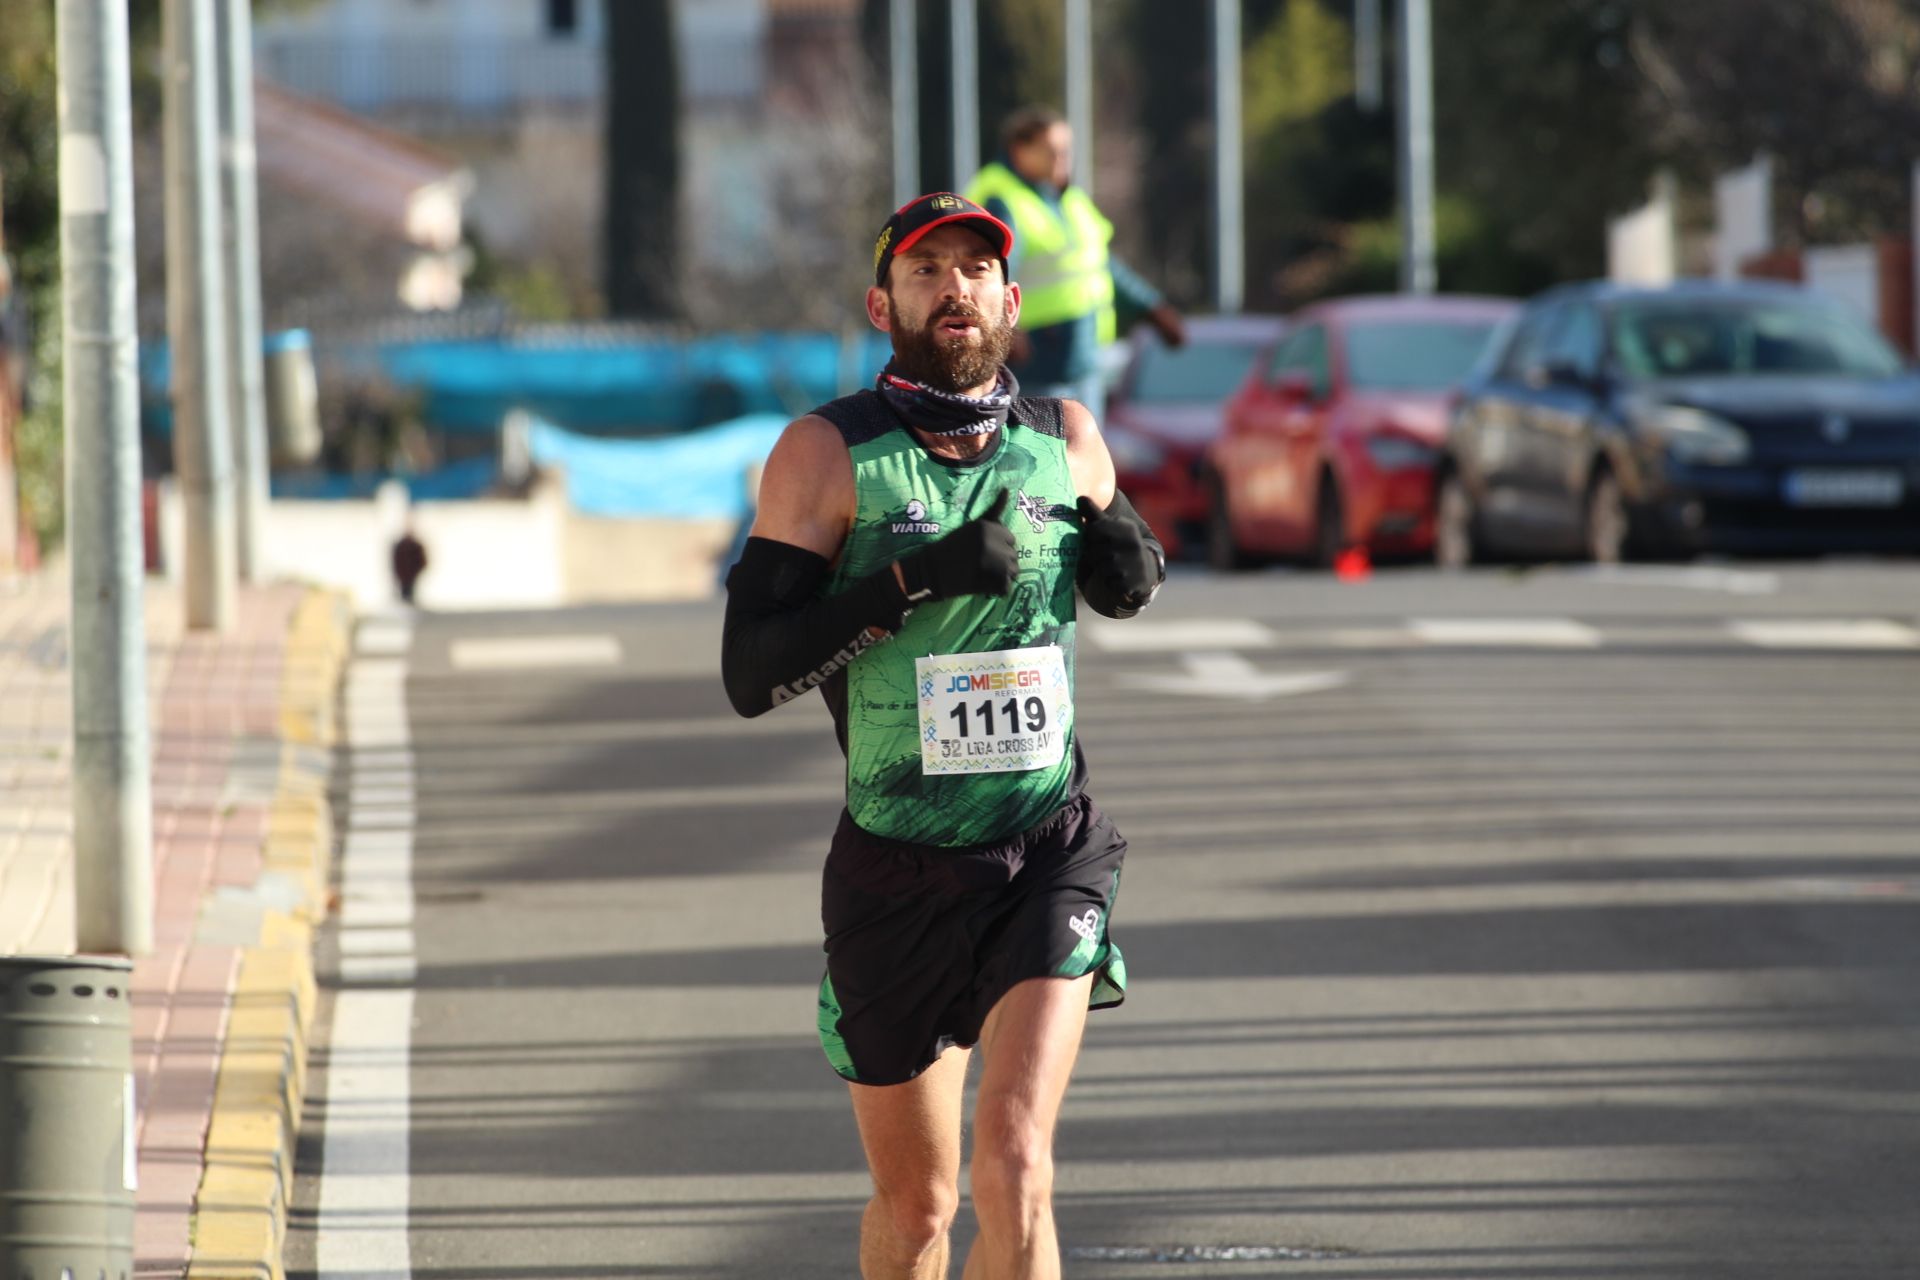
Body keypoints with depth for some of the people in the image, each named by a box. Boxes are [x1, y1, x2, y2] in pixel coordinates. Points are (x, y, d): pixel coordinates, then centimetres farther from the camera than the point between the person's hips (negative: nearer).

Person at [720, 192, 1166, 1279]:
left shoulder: (1068, 441, 2)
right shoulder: (827, 454, -7)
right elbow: (750, 676, -13)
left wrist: (1132, 561, -2)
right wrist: (918, 580, -24)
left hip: (1049, 854, 1)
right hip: (895, 873, 0)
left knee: (1015, 1170, -19)